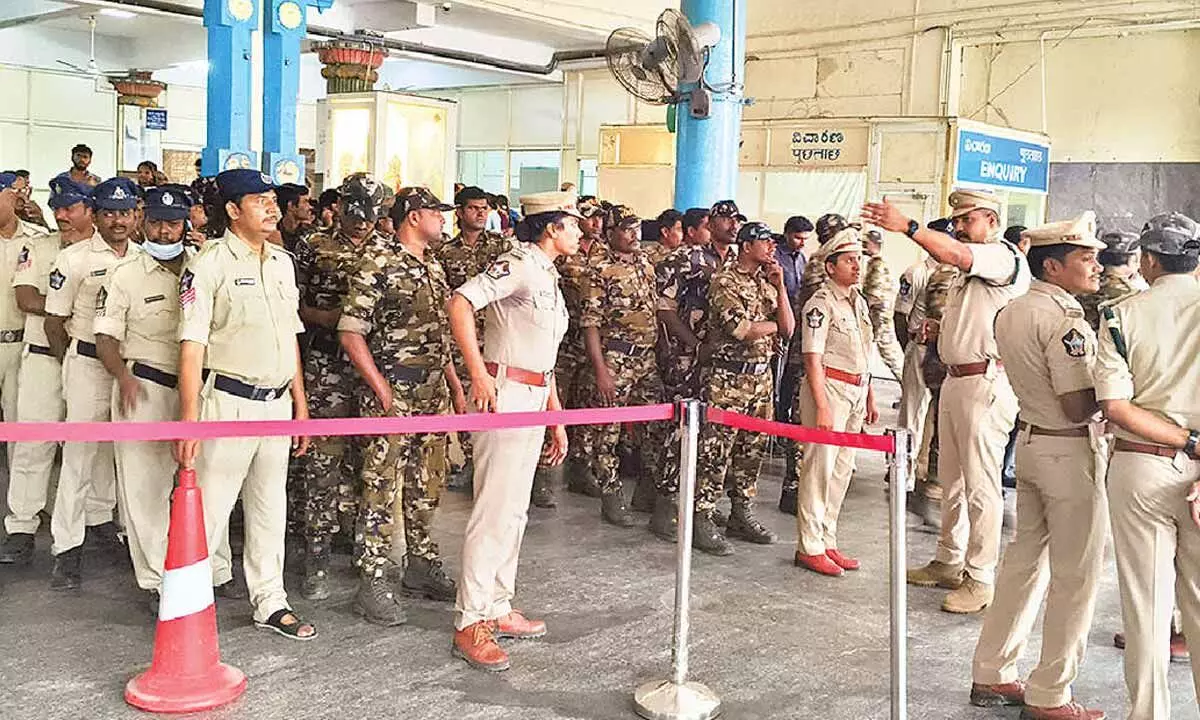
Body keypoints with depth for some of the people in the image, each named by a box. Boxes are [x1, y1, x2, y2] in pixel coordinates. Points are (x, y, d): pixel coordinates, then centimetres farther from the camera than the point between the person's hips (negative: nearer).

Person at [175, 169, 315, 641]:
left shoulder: (282, 262, 12)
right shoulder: (211, 263, -9)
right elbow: (192, 344, -13)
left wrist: (300, 403, 16)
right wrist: (189, 418, -19)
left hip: (277, 403, 7)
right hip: (229, 401, -7)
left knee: (270, 508, 14)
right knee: (211, 506, -3)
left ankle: (270, 602, 26)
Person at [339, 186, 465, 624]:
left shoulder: (433, 267, 15)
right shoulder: (378, 263, -10)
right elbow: (350, 333, -13)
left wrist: (456, 388, 17)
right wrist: (383, 390, -16)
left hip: (434, 395, 8)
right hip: (394, 397, -8)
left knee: (426, 488, 15)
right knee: (382, 491, -3)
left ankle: (422, 568, 28)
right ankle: (373, 585, 5)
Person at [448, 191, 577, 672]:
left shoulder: (549, 279, 19)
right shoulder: (519, 265, -10)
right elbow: (459, 303, -23)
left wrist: (558, 420, 21)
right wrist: (478, 374, -25)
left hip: (533, 400, 10)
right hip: (504, 394, -9)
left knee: (514, 511, 14)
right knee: (495, 510, -7)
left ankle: (497, 609, 24)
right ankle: (470, 624, 0)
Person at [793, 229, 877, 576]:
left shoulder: (859, 301, 14)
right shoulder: (821, 303, -11)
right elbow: (813, 358, -16)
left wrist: (869, 397, 20)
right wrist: (822, 407, -21)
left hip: (856, 392, 8)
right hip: (828, 388, -8)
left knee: (842, 470, 11)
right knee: (819, 467, -4)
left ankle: (827, 541, 20)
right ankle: (809, 547, 4)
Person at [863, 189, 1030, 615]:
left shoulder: (1005, 257, -9)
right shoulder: (969, 270, 22)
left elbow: (954, 255, -27)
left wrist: (906, 226, -33)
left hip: (986, 384, -10)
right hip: (955, 381, 10)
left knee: (981, 485, -6)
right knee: (952, 481, 16)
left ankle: (980, 580, 1)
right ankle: (949, 563, 27)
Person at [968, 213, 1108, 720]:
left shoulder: (1011, 313, 8)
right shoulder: (1066, 320, -19)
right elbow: (1079, 407, -22)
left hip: (1029, 441, 9)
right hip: (1071, 452, -9)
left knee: (1025, 558, 17)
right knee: (1075, 576, 3)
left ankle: (992, 674, 24)